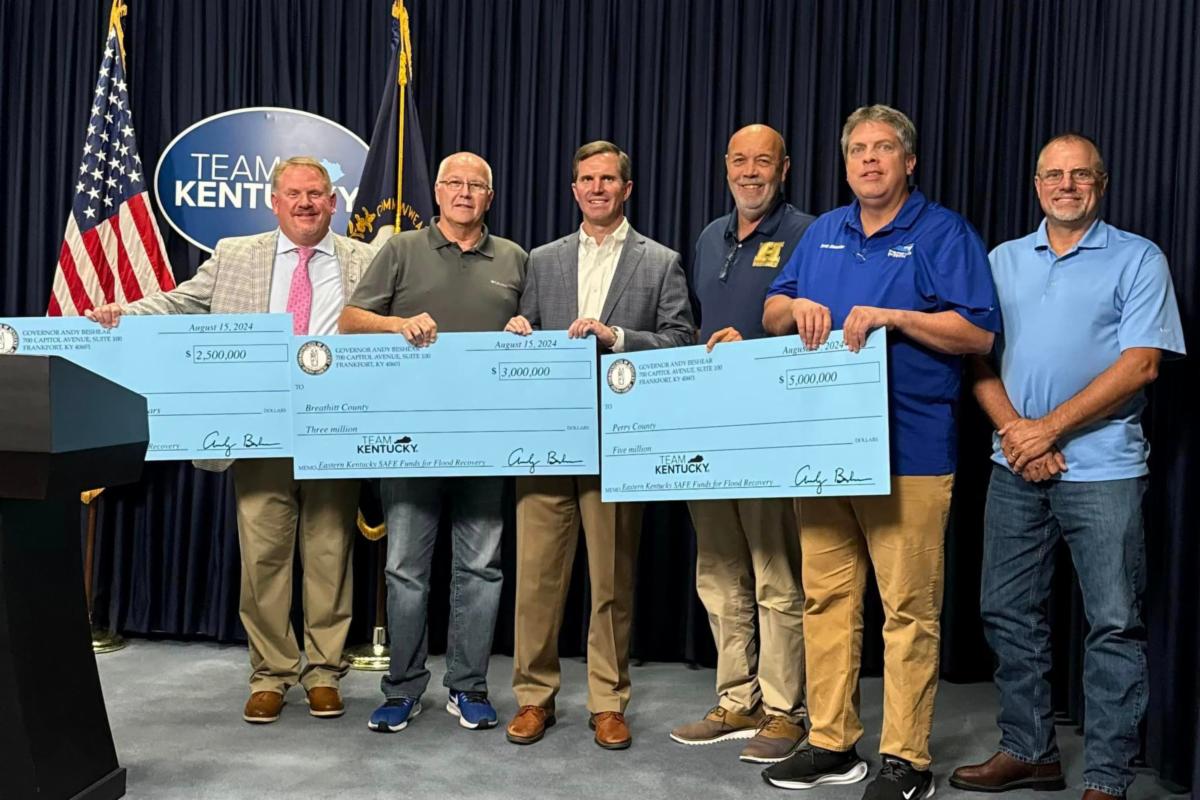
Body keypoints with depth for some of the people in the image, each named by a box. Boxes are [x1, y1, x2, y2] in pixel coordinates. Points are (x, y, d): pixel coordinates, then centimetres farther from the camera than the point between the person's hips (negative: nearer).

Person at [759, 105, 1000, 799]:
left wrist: (891, 316, -18)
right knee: (827, 597, 9)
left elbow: (979, 332, -8)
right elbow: (771, 316, 19)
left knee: (910, 607, -1)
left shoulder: (943, 233, 0)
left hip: (907, 450, -5)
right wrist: (796, 307, -4)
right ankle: (831, 744, 21)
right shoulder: (824, 232, 17)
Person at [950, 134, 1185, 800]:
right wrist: (1013, 431, -8)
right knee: (1008, 614, 9)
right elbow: (977, 356, 7)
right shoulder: (1003, 260, 12)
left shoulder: (1138, 260, 1)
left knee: (1114, 624, 0)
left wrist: (1049, 428, -15)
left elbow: (1140, 365, -10)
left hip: (1102, 469, -4)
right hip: (1015, 468, 4)